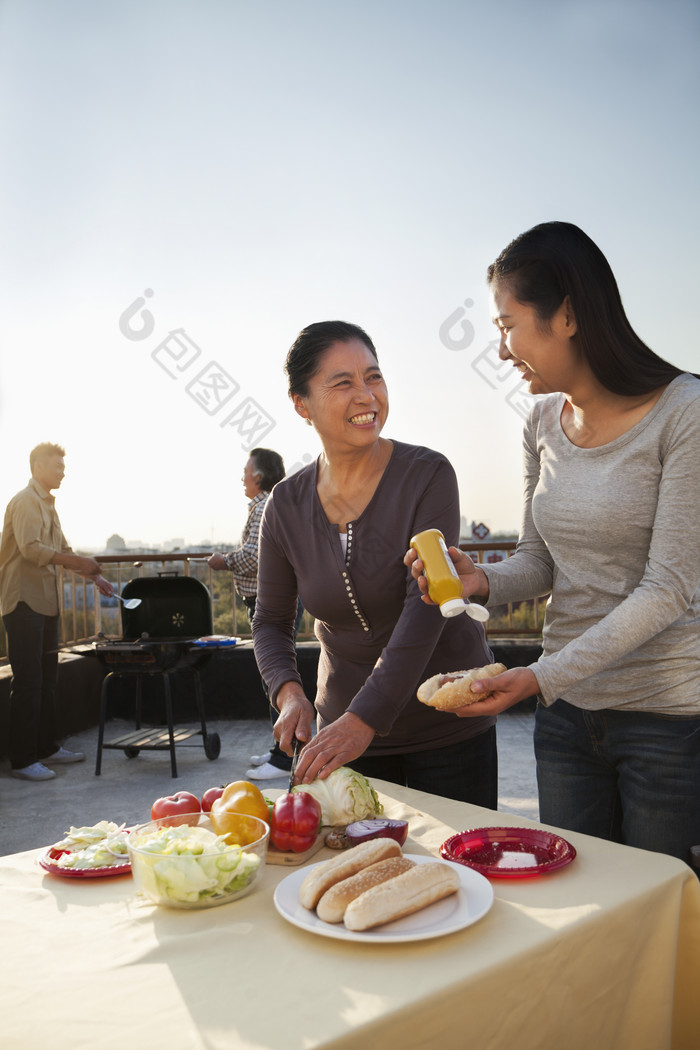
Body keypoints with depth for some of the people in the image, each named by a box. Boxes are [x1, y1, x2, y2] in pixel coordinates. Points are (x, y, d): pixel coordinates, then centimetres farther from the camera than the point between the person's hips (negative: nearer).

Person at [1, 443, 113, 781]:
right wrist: (75, 561, -27)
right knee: (28, 681, -7)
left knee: (46, 678, 15)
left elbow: (63, 550, 24)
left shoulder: (47, 504, 19)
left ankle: (47, 747, 25)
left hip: (46, 602, 10)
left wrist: (94, 575, 17)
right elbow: (30, 548, -24)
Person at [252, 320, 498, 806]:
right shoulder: (287, 503, -4)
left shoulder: (427, 475, -15)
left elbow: (427, 606, -24)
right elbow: (271, 621, 3)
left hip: (448, 728, -3)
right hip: (345, 727, 3)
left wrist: (364, 718, -32)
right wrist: (290, 694, -16)